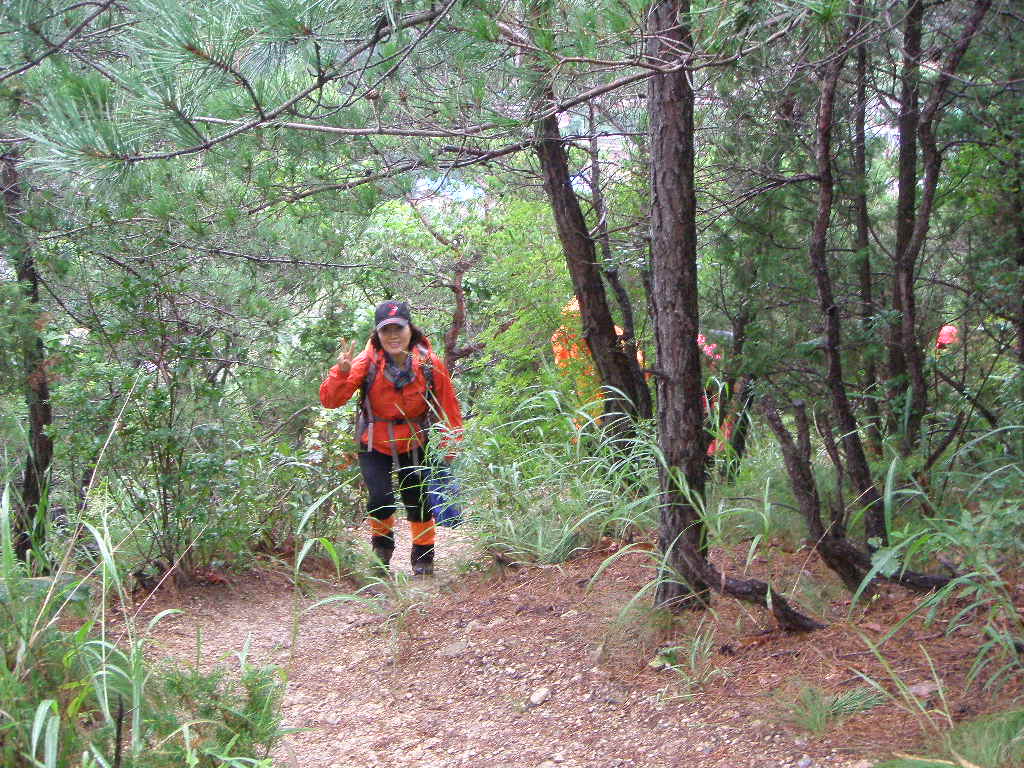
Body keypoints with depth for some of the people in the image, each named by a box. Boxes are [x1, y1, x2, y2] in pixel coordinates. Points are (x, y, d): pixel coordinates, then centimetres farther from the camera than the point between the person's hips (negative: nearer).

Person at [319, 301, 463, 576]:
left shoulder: (430, 363, -14)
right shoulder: (367, 362, -17)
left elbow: (448, 408, -4)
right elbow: (330, 401, -22)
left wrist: (449, 449, -4)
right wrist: (342, 371, -39)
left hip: (414, 446, 1)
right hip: (374, 447, -1)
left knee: (419, 503, 6)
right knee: (382, 500, -16)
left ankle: (423, 557, 34)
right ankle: (382, 543, 18)